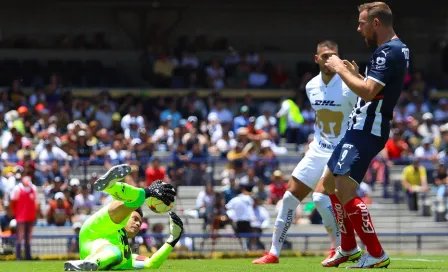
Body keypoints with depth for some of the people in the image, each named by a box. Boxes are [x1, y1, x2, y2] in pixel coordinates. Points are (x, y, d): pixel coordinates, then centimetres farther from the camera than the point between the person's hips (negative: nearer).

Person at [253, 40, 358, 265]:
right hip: (317, 152, 7)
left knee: (320, 196, -24)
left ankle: (341, 248, -7)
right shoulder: (311, 87, 5)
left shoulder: (349, 86, -15)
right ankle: (274, 252, 13)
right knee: (290, 196, 3)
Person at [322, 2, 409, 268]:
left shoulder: (389, 52, -18)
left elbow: (368, 92, -26)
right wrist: (355, 74, 13)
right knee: (330, 183, 19)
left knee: (345, 190, -17)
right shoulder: (397, 49, 15)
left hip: (367, 130, -11)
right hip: (362, 126, 11)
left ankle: (376, 255, -15)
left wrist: (341, 70, -15)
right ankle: (349, 248, 26)